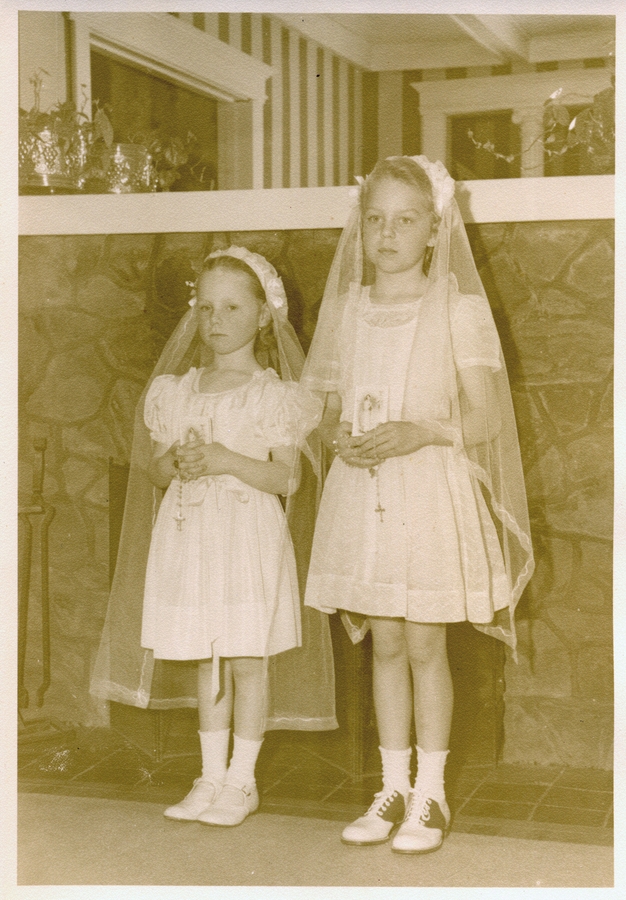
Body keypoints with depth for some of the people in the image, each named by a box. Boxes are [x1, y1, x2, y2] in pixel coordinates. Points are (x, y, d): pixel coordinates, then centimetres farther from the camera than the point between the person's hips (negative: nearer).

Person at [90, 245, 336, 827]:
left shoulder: (273, 394, -4)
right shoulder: (175, 391, 9)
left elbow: (286, 478, -9)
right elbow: (155, 472, 11)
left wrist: (227, 460, -20)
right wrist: (177, 462, -11)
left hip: (249, 537, -4)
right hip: (189, 536, 4)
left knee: (247, 659, 1)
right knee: (205, 660, 11)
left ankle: (241, 780, 13)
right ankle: (211, 776, 22)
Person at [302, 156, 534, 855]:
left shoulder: (455, 308, -4)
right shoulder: (349, 309, 9)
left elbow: (484, 415, -7)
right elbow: (330, 409, 13)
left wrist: (418, 432, -21)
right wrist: (339, 436, -9)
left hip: (431, 490, -4)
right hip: (362, 490, 4)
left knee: (425, 645, 2)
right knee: (385, 644, 10)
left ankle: (429, 795, 15)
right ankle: (393, 789, 22)